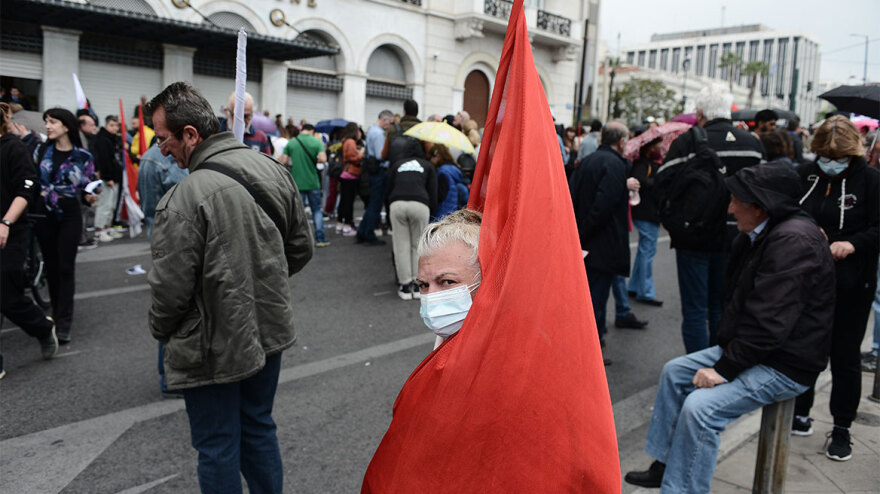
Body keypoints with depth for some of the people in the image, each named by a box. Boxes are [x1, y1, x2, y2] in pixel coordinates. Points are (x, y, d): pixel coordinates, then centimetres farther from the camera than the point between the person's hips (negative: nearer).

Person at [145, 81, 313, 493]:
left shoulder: (185, 199, -25)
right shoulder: (274, 171, -3)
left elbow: (171, 288, -19)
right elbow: (301, 249, 6)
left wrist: (161, 331, 1)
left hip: (213, 348, -7)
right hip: (269, 331, 7)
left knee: (217, 447, 12)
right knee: (259, 429, 23)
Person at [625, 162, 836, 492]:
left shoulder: (793, 242, -25)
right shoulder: (756, 235, 7)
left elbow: (769, 325, -29)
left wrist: (724, 369, -22)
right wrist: (725, 348, 5)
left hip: (784, 364, -10)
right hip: (747, 348, 10)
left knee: (700, 407, -25)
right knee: (674, 371, 11)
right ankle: (664, 465, 20)